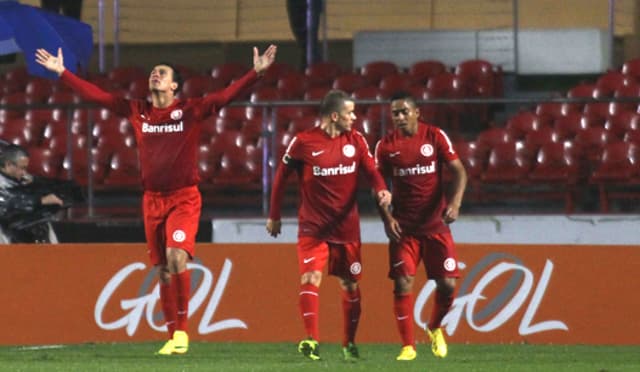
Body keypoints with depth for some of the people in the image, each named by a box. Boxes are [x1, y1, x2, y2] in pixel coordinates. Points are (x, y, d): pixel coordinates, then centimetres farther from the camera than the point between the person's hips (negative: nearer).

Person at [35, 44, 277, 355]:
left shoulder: (190, 110, -2)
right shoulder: (136, 111, 7)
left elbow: (226, 95, -10)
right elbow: (96, 95, 11)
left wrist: (256, 72, -22)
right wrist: (62, 72, 12)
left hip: (184, 198, -4)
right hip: (153, 199, 4)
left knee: (176, 255, -22)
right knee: (162, 270, 5)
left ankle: (182, 329, -12)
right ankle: (172, 336, 13)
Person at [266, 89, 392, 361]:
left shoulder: (355, 140, 1)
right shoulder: (303, 142, -8)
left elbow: (371, 170, 2)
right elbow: (281, 176, 2)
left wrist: (381, 190, -21)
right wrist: (274, 215, 7)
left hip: (347, 226, 3)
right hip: (313, 226, -3)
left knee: (350, 285, 9)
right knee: (310, 278, -19)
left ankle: (350, 343, 23)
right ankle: (311, 340, -21)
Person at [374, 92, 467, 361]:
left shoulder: (435, 137, -3)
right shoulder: (385, 145, 0)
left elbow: (458, 171, -4)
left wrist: (455, 202, -20)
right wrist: (387, 218, -8)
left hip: (436, 224, 0)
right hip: (403, 227, 0)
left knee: (447, 284, -3)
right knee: (402, 284, -10)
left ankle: (434, 328, 26)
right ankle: (408, 346, -1)